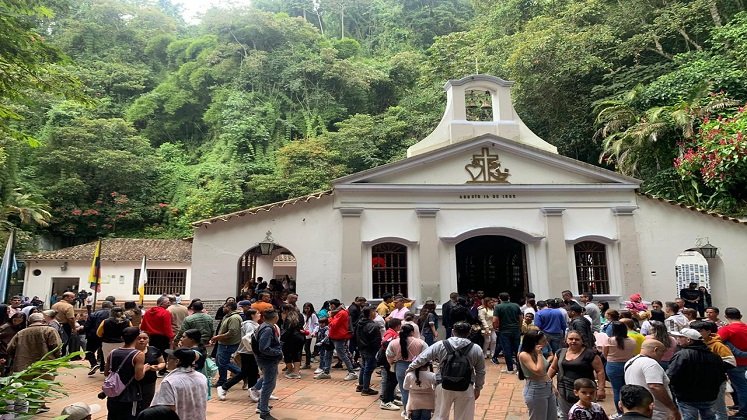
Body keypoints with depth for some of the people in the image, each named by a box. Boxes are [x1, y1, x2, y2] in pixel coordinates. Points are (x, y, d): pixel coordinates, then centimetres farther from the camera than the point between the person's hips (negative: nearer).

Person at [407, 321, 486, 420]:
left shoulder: (440, 345, -3)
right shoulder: (476, 349, -1)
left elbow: (421, 358, 2)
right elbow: (480, 372, 7)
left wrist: (410, 368, 19)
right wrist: (478, 388, 21)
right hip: (466, 388, 0)